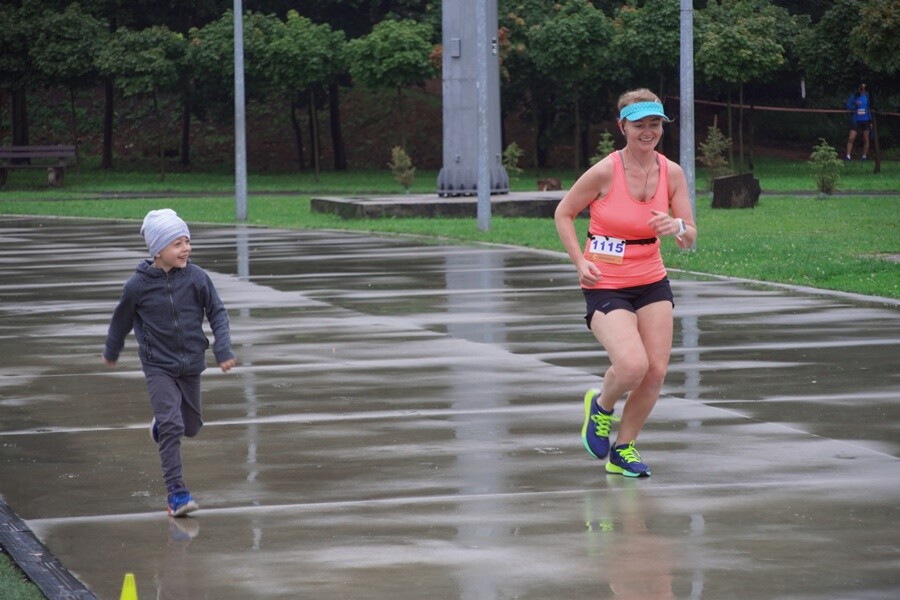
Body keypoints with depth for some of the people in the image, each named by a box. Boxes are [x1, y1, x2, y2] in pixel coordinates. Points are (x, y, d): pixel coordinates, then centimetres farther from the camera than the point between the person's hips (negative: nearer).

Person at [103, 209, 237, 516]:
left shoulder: (196, 277, -9)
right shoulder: (138, 285, -12)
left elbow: (217, 313, 0)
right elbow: (122, 320, 6)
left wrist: (223, 349, -11)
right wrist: (111, 352, 20)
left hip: (191, 364, 3)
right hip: (158, 366, -3)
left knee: (191, 425, 14)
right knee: (172, 426, -15)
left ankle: (161, 425, 49)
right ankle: (176, 493, -11)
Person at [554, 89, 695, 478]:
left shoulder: (671, 173, -2)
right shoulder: (605, 172, -15)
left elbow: (689, 239, 2)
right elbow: (563, 213, -2)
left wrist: (678, 228, -22)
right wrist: (581, 262, -13)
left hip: (652, 283, 5)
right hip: (605, 286, -5)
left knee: (656, 372, -4)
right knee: (633, 366, -23)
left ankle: (623, 450, 18)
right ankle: (601, 406, 12)